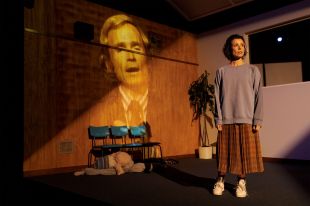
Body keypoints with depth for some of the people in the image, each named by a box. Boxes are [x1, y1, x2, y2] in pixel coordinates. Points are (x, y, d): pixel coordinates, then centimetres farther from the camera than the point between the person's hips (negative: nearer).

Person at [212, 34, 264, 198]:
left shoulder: (252, 70, 7)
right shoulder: (221, 71, 8)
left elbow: (258, 96, 3)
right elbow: (217, 97, 3)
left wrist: (257, 120, -5)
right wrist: (218, 119, -4)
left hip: (246, 120, 0)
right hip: (226, 120, 0)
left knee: (244, 152, 2)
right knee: (225, 152, 4)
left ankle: (241, 182, 18)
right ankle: (220, 180, 18)